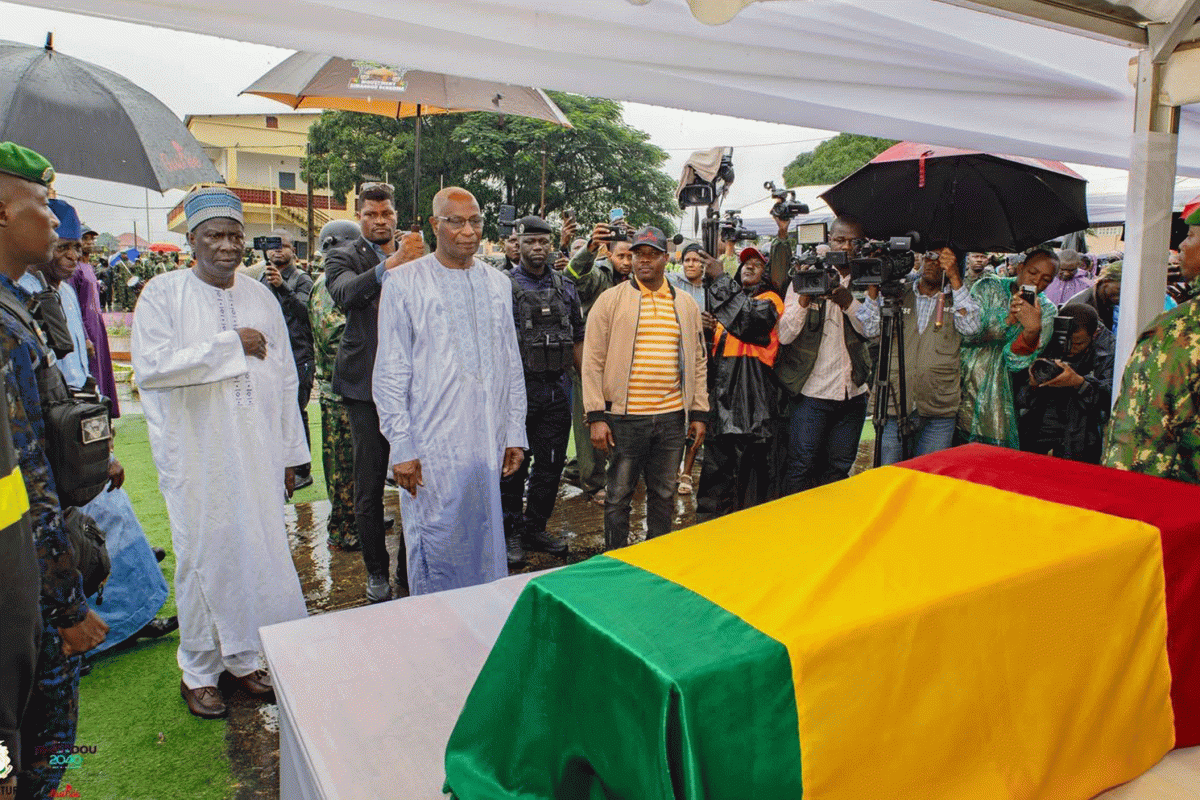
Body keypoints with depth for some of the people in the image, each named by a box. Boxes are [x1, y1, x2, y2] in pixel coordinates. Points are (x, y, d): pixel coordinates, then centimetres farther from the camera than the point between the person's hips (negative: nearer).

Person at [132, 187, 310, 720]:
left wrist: (290, 452, 8)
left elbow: (285, 377, 9)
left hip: (258, 453, 3)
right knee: (204, 559, 7)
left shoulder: (260, 296, 8)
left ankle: (242, 658, 28)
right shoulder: (163, 293, -3)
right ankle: (199, 670, 26)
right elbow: (150, 366, -19)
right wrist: (230, 346, -16)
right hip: (197, 459, -3)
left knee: (256, 552, 9)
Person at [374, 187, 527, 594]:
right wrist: (401, 446, -9)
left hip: (490, 443, 4)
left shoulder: (498, 282, 12)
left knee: (487, 541, 12)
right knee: (435, 545, 2)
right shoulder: (404, 283, -2)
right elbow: (390, 373, -4)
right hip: (432, 446, -4)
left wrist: (515, 434, 10)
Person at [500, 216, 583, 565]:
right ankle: (510, 532, 19)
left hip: (557, 389, 4)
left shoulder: (565, 287, 11)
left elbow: (577, 339, 16)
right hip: (518, 389, -4)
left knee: (551, 463, 10)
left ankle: (535, 528, 25)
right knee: (514, 464, 4)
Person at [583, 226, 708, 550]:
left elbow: (698, 362, 14)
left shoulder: (685, 304, 10)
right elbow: (593, 361, -3)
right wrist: (596, 416, -9)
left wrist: (699, 413, 8)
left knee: (663, 494, 14)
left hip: (673, 417, 3)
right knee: (619, 494, 5)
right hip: (625, 417, -3)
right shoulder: (611, 299, 0)